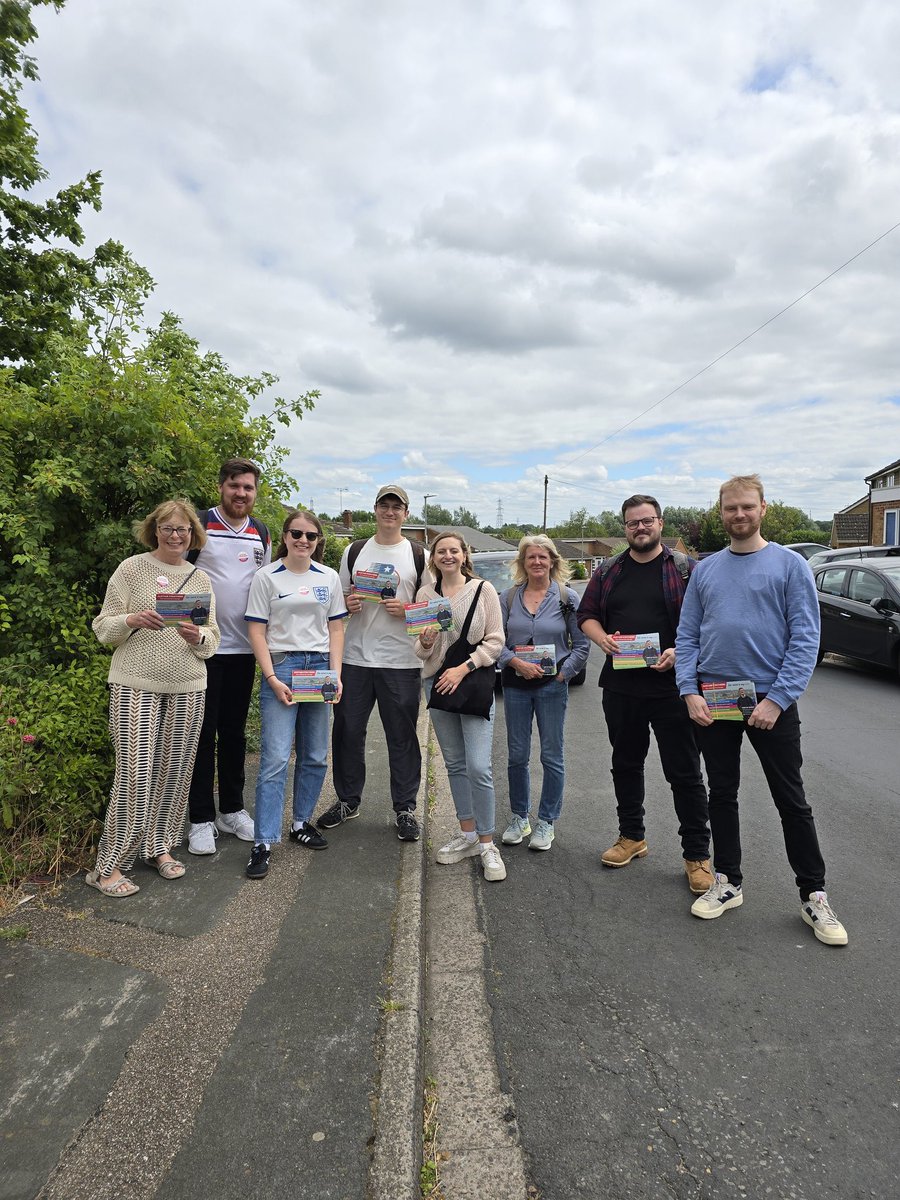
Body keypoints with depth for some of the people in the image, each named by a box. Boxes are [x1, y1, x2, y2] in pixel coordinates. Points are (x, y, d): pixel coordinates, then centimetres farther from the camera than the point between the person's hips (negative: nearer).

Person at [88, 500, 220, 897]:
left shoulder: (201, 579, 10)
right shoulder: (131, 569, 0)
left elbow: (212, 640, 9)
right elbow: (103, 628, 0)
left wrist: (198, 636, -12)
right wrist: (133, 620, -19)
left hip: (187, 688, 4)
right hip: (135, 686, -4)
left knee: (174, 772, 8)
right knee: (136, 774, -6)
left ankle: (159, 847, 27)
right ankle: (108, 865, 9)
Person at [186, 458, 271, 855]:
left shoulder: (261, 533, 10)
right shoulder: (199, 525, -5)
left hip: (244, 647, 4)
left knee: (234, 731, 13)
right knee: (203, 732, 2)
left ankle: (232, 810, 26)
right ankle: (201, 819, 14)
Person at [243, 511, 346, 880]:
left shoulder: (329, 577, 10)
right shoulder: (266, 577, -1)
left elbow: (336, 629, 11)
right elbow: (257, 632, -3)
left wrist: (336, 676, 1)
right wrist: (272, 679, -12)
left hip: (320, 668, 4)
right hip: (281, 667, -4)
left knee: (316, 757, 10)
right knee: (275, 759, -8)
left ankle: (302, 822, 28)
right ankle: (263, 842, -1)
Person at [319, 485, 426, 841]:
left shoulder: (419, 555, 5)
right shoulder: (354, 551, 11)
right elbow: (341, 597, 16)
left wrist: (406, 610, -13)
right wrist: (348, 603, -7)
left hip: (401, 661, -2)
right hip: (355, 656, 2)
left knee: (402, 736, 4)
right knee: (348, 732, 9)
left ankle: (405, 808, 17)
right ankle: (348, 800, 26)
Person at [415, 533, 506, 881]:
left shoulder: (483, 589, -2)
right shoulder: (425, 593, 7)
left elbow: (495, 641, -5)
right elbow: (421, 651, 10)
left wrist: (463, 668, -15)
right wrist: (425, 643, -13)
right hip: (438, 683, 4)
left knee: (479, 767, -9)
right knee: (455, 764, 12)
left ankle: (487, 844, 4)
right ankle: (467, 835, 25)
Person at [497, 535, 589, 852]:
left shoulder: (568, 598, -2)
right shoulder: (508, 598, 4)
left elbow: (582, 644, -1)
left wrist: (563, 673, -10)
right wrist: (517, 662, -14)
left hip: (552, 685, -2)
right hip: (516, 685, 2)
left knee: (552, 756, 6)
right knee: (517, 756, 9)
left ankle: (547, 822, 20)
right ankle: (519, 818, 25)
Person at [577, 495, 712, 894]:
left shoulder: (684, 568, 0)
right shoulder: (608, 571, 10)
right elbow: (587, 614, 14)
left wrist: (679, 652, -19)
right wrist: (602, 639, -7)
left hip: (671, 685, -4)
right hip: (620, 685, 4)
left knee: (684, 772, 1)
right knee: (626, 764, 16)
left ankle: (697, 855, 14)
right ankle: (632, 836, 33)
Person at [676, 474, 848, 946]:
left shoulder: (789, 565, -4)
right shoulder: (705, 570, 7)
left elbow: (805, 640, -10)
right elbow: (687, 637, 5)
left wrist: (777, 699, -17)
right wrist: (690, 692, -7)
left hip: (770, 702, -3)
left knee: (791, 801, 6)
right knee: (722, 795, 13)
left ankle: (814, 896, 21)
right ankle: (728, 883, 27)